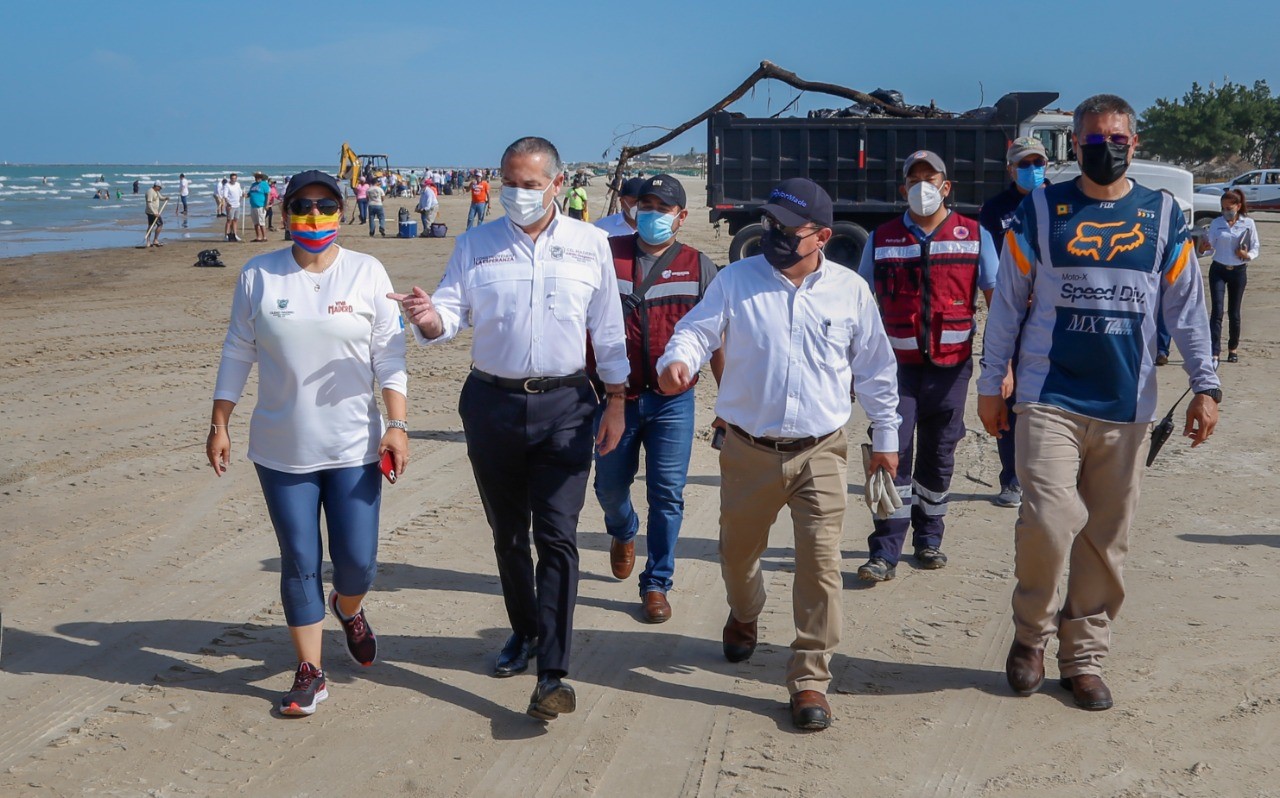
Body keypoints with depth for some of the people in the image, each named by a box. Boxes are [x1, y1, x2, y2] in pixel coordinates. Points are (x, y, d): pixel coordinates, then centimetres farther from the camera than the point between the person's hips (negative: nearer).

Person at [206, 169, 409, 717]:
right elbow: (237, 354, 7)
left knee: (358, 561, 1)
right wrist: (219, 425, 4)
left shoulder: (367, 273, -1)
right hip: (282, 450, 1)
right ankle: (310, 673, 19)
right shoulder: (258, 276, 1)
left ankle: (349, 610, 37)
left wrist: (397, 425, -9)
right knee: (300, 563, 5)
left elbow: (389, 356, -2)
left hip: (354, 447, 0)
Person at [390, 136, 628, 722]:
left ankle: (552, 674, -9)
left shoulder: (589, 245, 3)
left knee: (556, 535, -9)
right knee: (507, 534, 14)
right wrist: (428, 317, -27)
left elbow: (607, 329, 7)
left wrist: (615, 402, 6)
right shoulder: (474, 246, 5)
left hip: (564, 405, -2)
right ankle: (525, 631, 36)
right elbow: (450, 315, -3)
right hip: (493, 403, 2)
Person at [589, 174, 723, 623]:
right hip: (615, 396, 1)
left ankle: (657, 584, 13)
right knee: (610, 485, 12)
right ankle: (623, 533, 46)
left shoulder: (697, 267, 4)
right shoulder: (607, 256, 3)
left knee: (667, 494, 0)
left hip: (672, 401, -1)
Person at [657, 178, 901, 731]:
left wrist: (886, 436, 14)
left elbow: (875, 368, 10)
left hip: (820, 454, -1)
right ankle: (744, 616, 52)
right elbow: (696, 329, -9)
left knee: (820, 565, -6)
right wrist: (678, 361, -33)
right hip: (748, 451, 1)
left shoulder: (850, 291, 1)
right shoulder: (735, 281, -2)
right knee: (738, 551, 18)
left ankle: (809, 680, 7)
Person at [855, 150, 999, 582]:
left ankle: (929, 539, 26)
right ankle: (884, 552, -5)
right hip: (897, 364, 0)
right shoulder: (881, 239, 6)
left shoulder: (974, 235, 4)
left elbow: (997, 299, 3)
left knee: (938, 455, 10)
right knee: (893, 453, -7)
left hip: (951, 366, 1)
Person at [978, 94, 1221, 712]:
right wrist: (990, 384, 4)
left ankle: (1084, 656, 20)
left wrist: (1205, 386, 3)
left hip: (1127, 407, 2)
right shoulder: (1040, 212, 3)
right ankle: (1031, 633, 9)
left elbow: (1187, 308, 11)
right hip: (1050, 400, -2)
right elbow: (1007, 303, 5)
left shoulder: (1164, 217, 9)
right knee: (1049, 520, -16)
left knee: (1106, 539, 5)